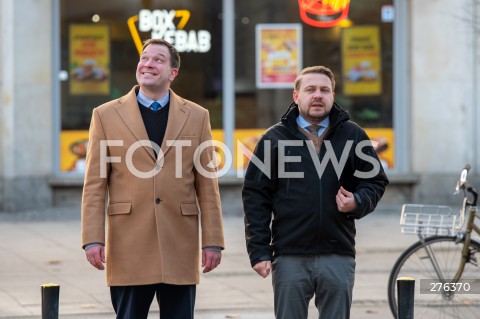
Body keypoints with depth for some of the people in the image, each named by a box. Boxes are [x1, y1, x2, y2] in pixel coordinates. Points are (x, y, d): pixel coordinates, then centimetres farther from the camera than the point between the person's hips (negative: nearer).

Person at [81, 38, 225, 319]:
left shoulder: (197, 117, 8)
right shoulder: (107, 115, 5)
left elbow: (207, 186, 6)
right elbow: (95, 186, 2)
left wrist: (213, 241, 1)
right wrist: (93, 239, -6)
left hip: (180, 249, 1)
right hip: (128, 250, -1)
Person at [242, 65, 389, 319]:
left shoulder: (353, 135, 8)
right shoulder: (274, 139, 5)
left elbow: (376, 181, 15)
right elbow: (256, 196, 3)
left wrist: (358, 203, -8)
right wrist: (259, 251, -4)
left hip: (338, 257, 1)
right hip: (290, 258, -1)